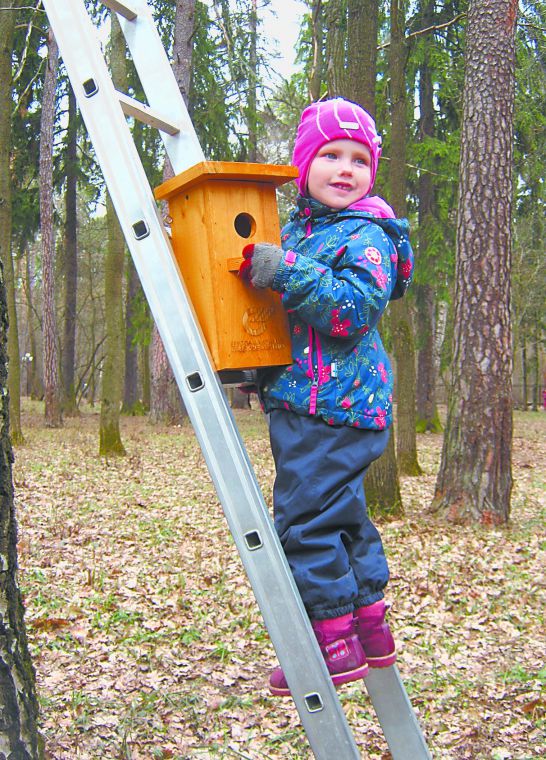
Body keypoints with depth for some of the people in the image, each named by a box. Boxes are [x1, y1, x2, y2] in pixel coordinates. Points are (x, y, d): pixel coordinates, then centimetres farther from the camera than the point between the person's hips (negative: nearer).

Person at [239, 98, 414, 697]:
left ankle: (335, 644, 7)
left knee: (305, 518, -7)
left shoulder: (366, 236, -9)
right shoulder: (294, 229, 17)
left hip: (335, 405, -9)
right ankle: (369, 627, 29)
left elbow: (354, 309, -25)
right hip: (296, 399, 9)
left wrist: (285, 272, -27)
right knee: (342, 516, 16)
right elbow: (277, 307, 31)